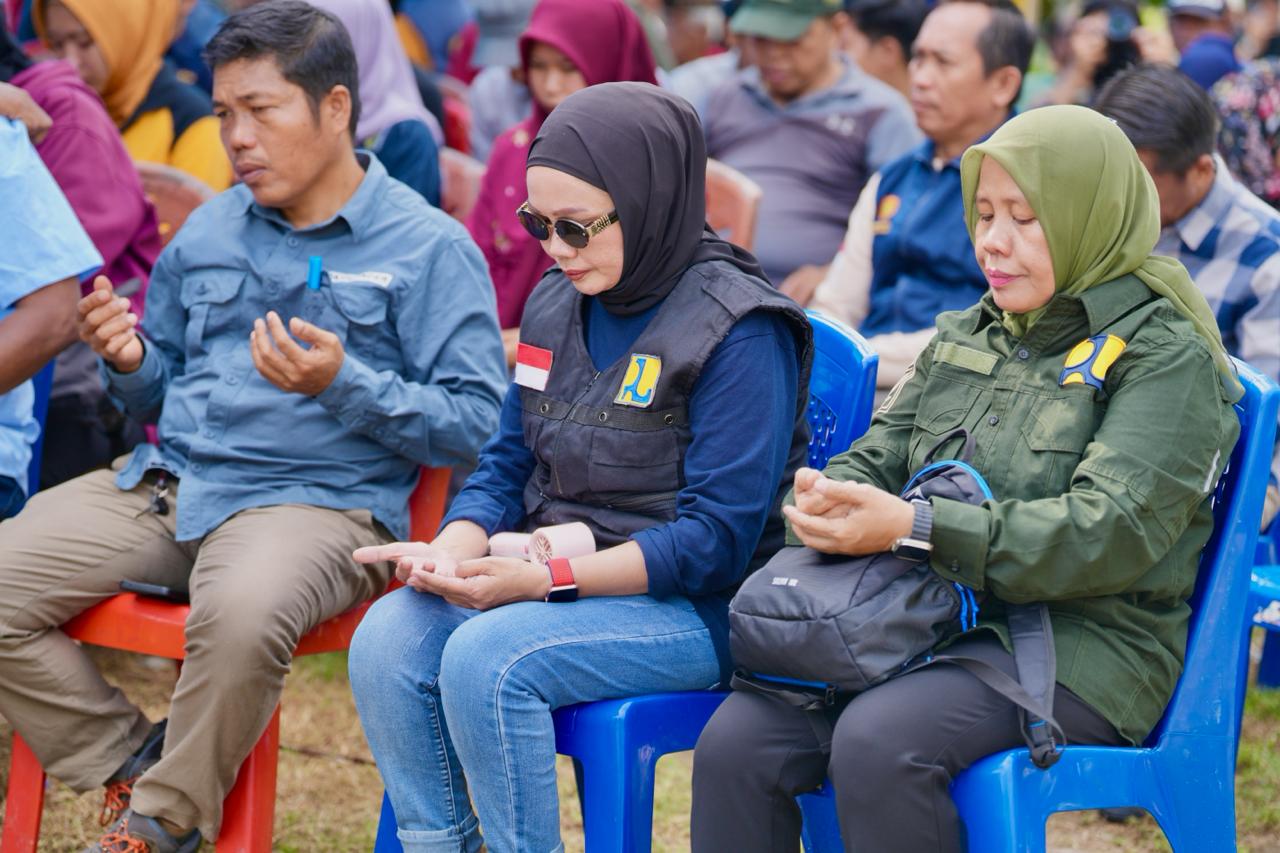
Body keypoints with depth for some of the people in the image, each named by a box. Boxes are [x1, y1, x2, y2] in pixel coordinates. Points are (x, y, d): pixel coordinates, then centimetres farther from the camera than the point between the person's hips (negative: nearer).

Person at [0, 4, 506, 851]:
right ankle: (132, 764, 0)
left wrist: (342, 384, -19)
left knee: (242, 612, -39)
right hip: (163, 483, 6)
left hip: (316, 500, -6)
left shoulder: (430, 248, -1)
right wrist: (130, 363, 1)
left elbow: (477, 424, -6)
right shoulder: (208, 232, 17)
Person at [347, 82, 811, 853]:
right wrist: (451, 552, -7)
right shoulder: (556, 306, 10)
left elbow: (715, 541, -18)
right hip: (554, 579, 7)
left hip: (694, 608, -7)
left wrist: (544, 579, -24)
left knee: (487, 658, -29)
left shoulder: (739, 332, -13)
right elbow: (507, 466, 16)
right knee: (389, 637, -17)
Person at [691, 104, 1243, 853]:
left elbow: (1108, 535, -17)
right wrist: (827, 498, -10)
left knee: (879, 742, -34)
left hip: (1081, 645, -6)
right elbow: (879, 454, 19)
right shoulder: (966, 336, 19)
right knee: (737, 741, -20)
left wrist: (910, 526, -26)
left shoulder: (1164, 355, -4)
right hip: (937, 621, 6)